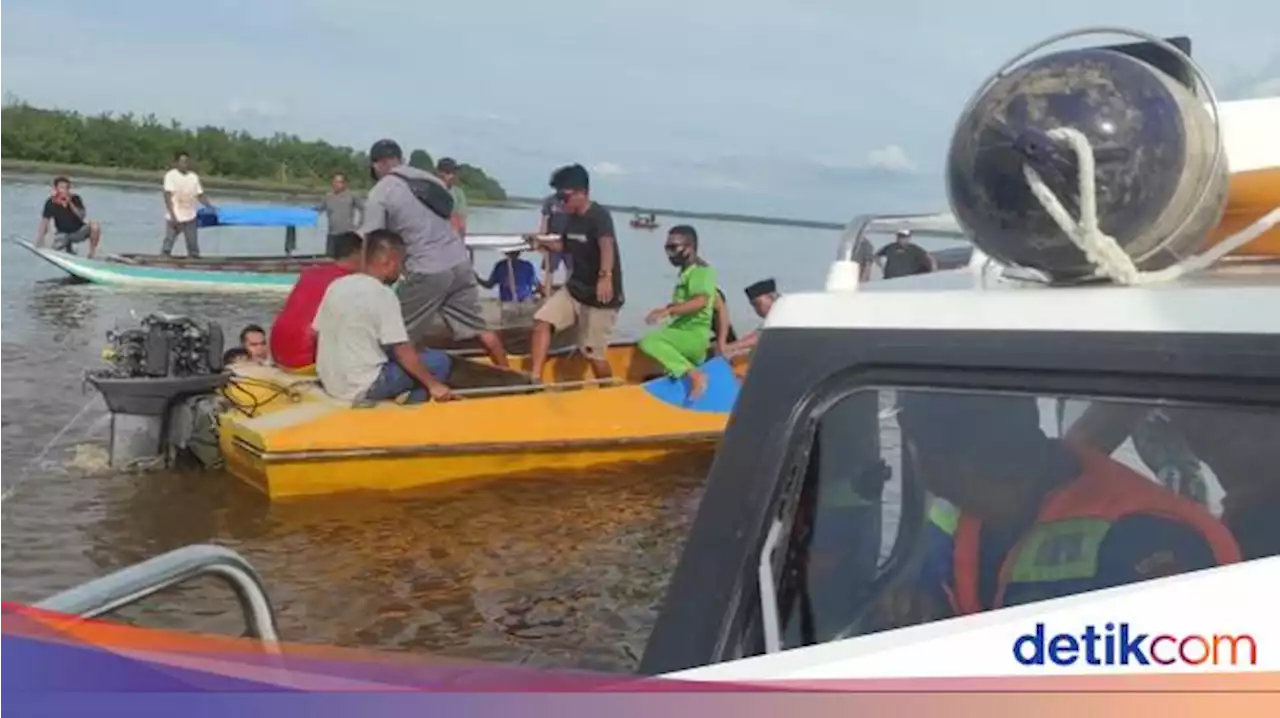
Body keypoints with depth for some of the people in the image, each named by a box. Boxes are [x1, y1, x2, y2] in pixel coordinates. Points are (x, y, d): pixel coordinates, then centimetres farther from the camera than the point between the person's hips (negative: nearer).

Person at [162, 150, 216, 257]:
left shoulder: (194, 177, 6)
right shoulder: (170, 175, -7)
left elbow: (200, 195, 10)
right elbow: (167, 197, -11)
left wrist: (211, 206, -7)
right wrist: (173, 216, -18)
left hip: (190, 218, 4)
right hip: (174, 218, -4)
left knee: (193, 246, 7)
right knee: (167, 245, 2)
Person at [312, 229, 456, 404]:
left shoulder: (337, 285, 5)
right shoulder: (383, 294, -15)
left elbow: (316, 333, 12)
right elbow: (403, 352, -16)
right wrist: (433, 385, -8)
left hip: (329, 383, 8)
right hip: (362, 388, -8)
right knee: (439, 360, 0)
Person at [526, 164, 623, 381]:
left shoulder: (599, 216, -21)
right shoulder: (572, 218, 5)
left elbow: (607, 245, -40)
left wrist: (605, 276, -58)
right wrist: (543, 243, 3)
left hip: (599, 296, -8)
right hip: (574, 288, 8)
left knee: (593, 352, -1)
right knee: (542, 320, -9)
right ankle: (535, 378, -8)